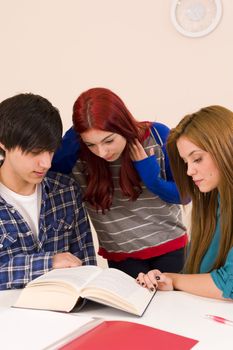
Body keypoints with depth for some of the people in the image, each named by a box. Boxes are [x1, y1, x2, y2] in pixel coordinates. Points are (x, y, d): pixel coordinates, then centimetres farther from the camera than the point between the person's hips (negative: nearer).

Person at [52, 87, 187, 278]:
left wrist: (150, 174, -23)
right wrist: (75, 136, -29)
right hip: (122, 256, 0)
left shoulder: (157, 135, -16)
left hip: (170, 247, 1)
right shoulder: (78, 155, -16)